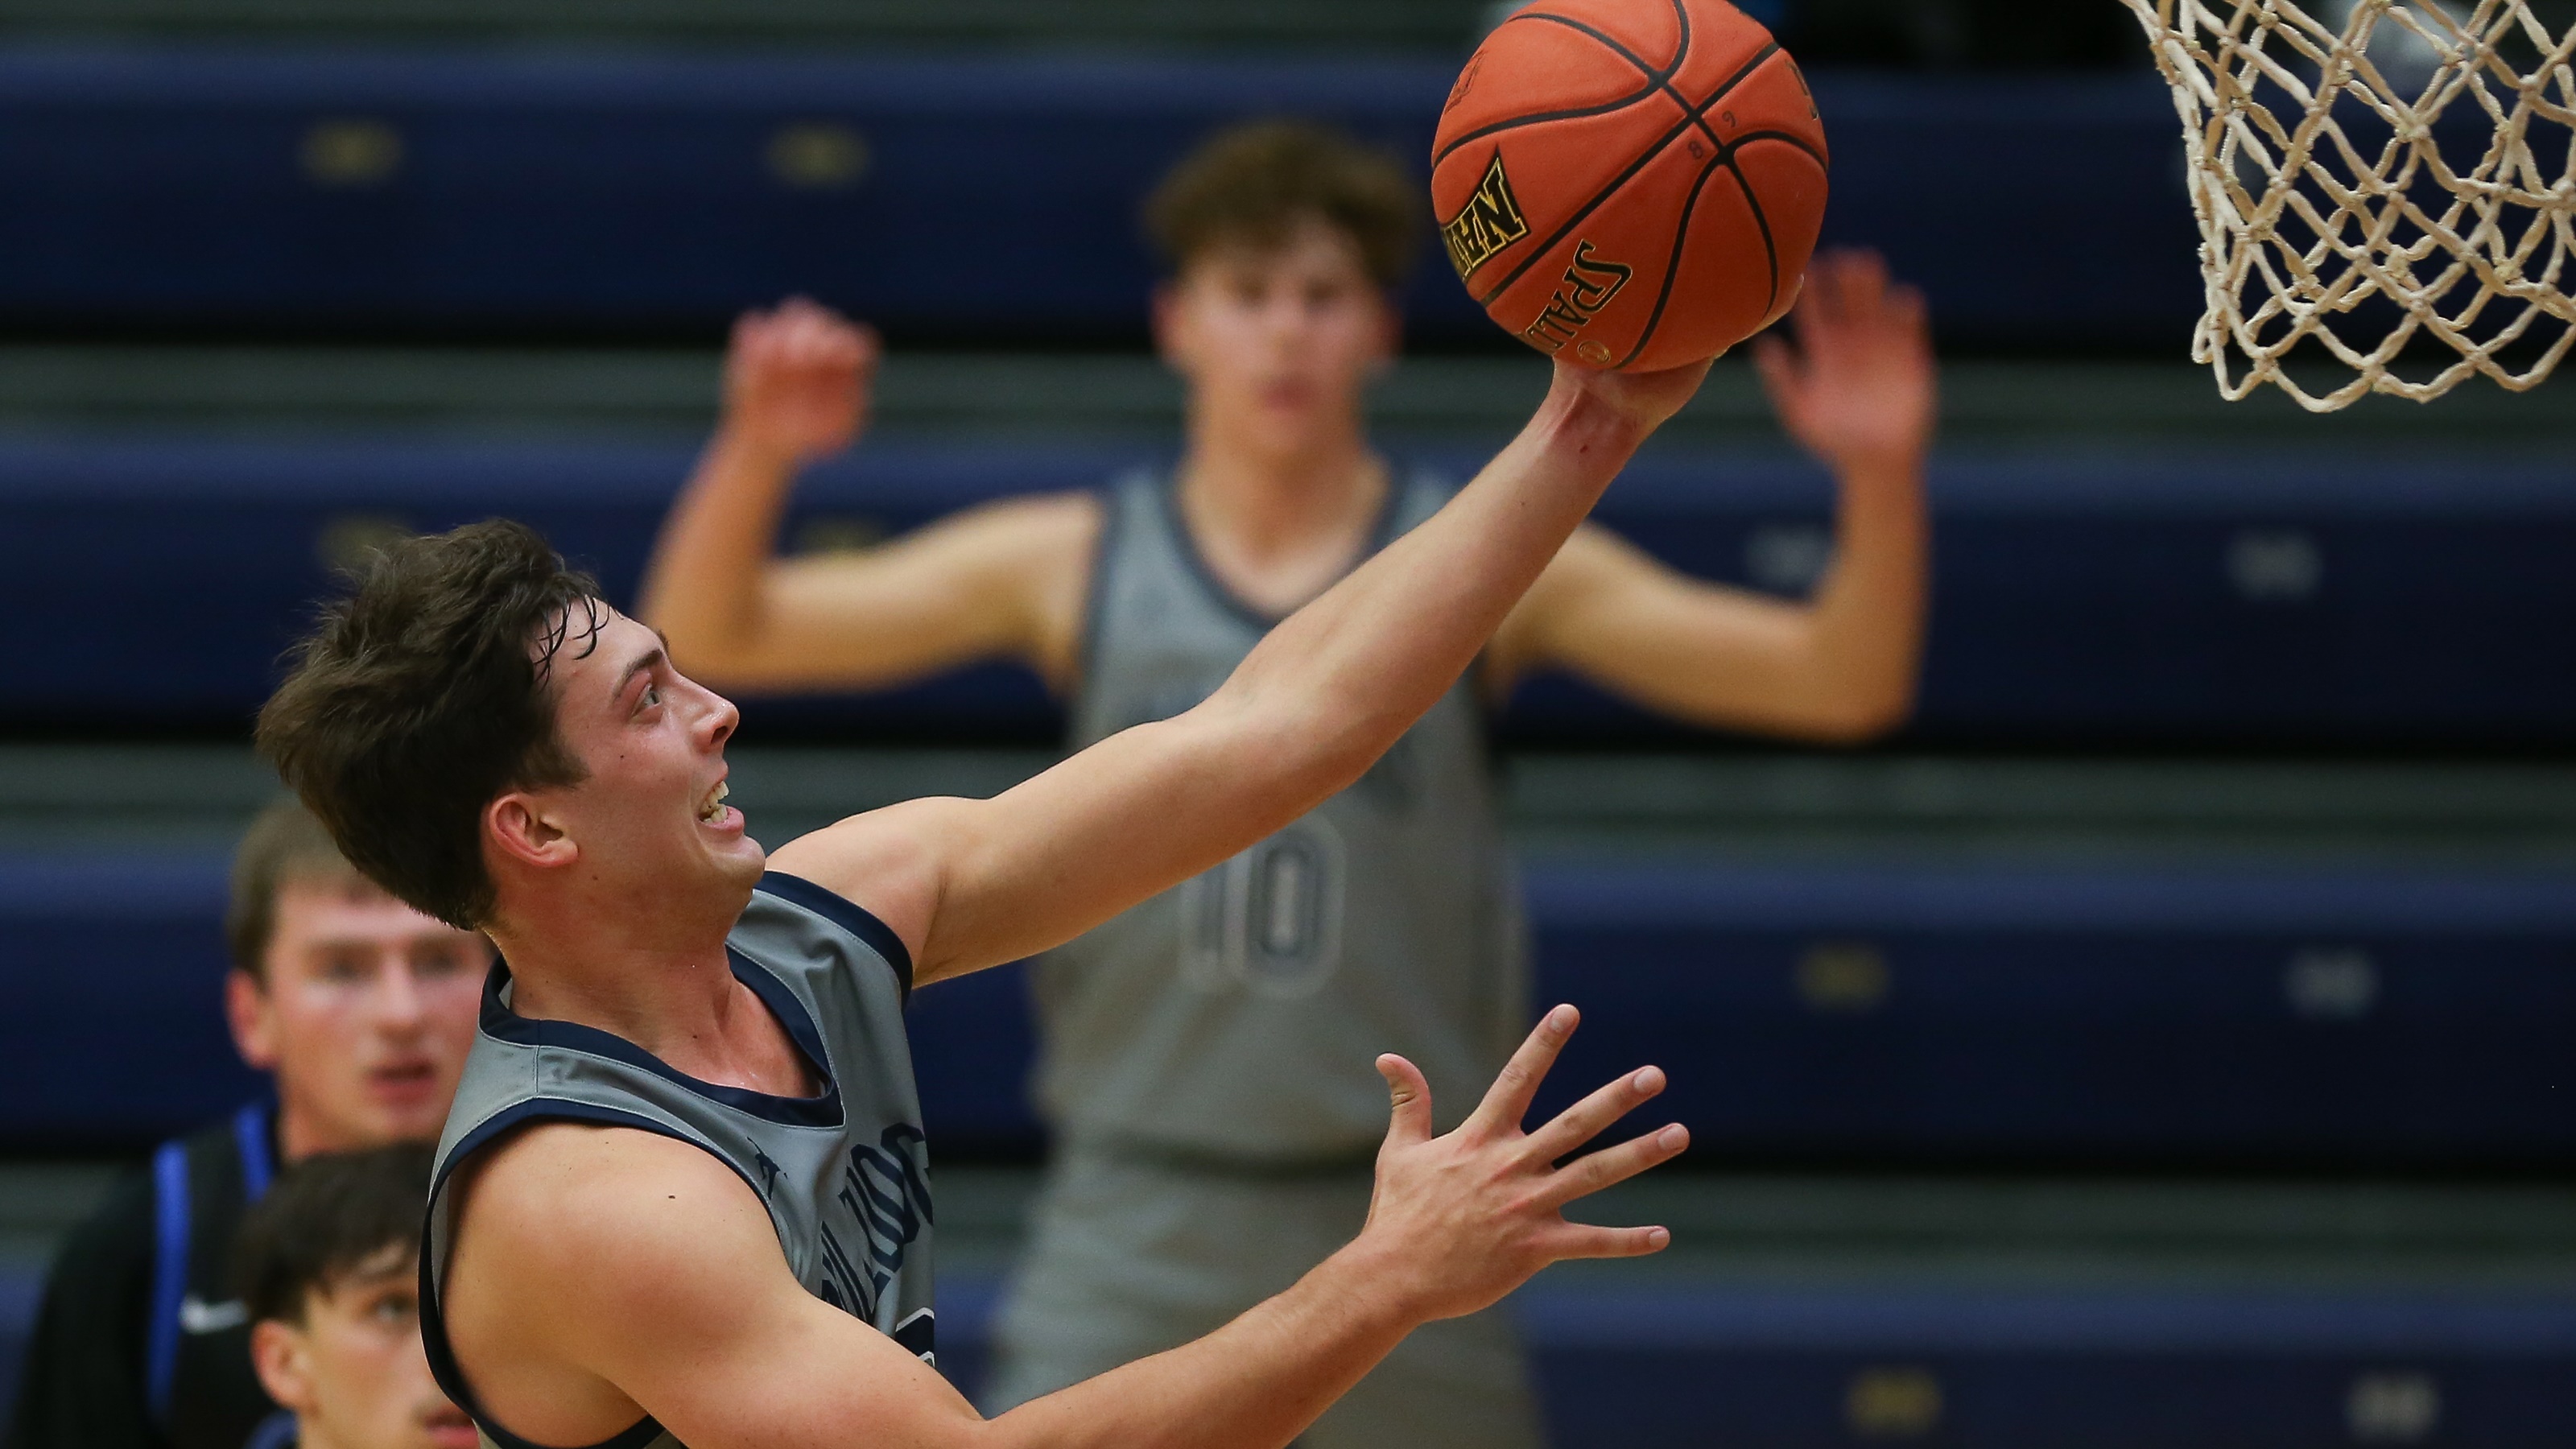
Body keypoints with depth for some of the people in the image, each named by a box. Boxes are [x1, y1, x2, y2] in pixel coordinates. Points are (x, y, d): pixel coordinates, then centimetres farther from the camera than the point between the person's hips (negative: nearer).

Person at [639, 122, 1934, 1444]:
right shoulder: (1071, 566, 0)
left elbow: (1839, 685, -7)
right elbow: (702, 639, -4)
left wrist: (1879, 481, -26)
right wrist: (756, 456, -24)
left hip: (1395, 1225, 0)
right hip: (1136, 1224, 0)